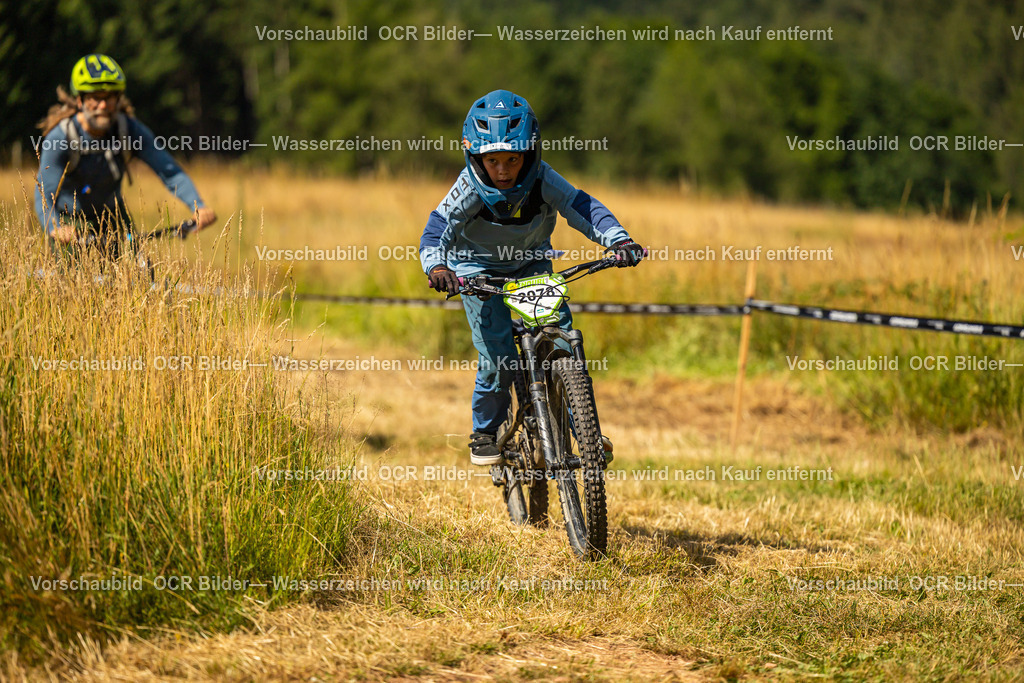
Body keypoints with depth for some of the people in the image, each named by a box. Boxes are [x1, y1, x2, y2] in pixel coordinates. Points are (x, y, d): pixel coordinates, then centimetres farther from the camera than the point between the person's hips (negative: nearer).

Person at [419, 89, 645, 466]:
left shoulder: (542, 180, -28)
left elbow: (582, 207, -35)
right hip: (478, 266, -2)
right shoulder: (470, 188, -31)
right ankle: (484, 432, 10)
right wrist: (436, 266, -60)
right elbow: (439, 228, -39)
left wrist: (619, 240, -52)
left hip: (530, 262, 2)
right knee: (498, 356, -14)